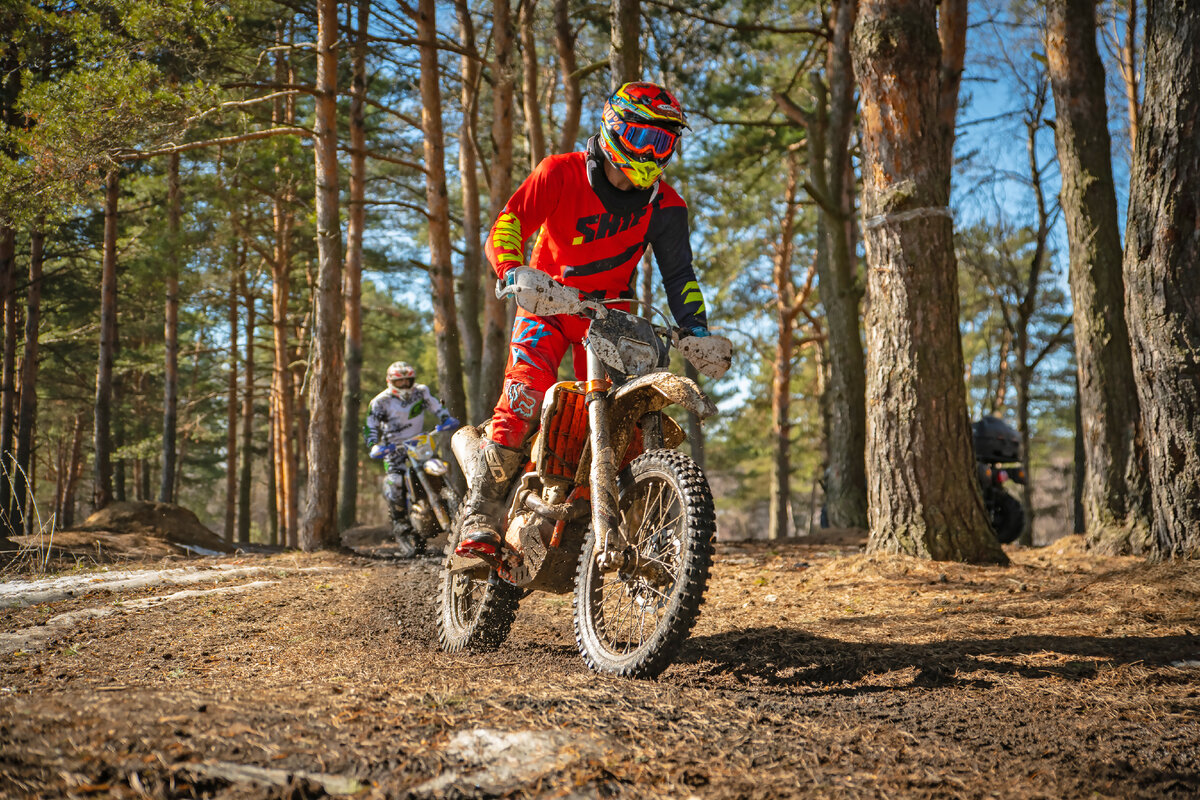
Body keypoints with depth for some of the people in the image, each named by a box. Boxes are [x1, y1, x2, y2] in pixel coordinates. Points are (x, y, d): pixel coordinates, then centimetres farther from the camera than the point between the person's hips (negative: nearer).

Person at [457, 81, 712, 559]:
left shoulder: (664, 205, -2)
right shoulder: (561, 174, -11)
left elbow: (678, 273, 3)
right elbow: (506, 226, -20)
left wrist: (696, 328, -11)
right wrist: (512, 272, -39)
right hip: (547, 305, -3)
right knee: (525, 396, -25)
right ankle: (479, 518, -23)